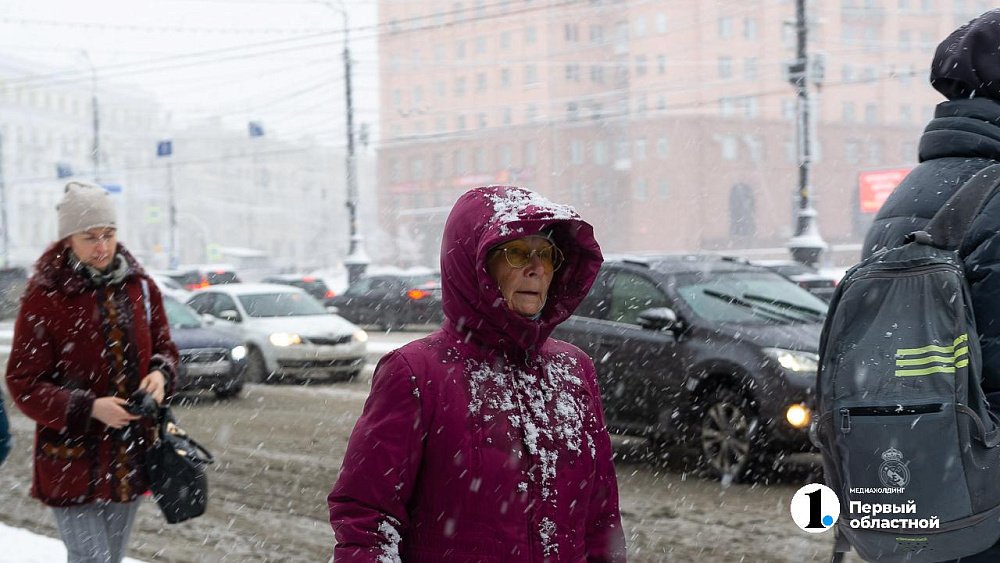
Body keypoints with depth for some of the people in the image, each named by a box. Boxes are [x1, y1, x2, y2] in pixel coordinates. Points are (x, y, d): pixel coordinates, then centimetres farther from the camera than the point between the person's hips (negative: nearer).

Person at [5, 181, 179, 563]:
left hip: (131, 457, 5)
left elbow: (164, 347, 16)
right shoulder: (45, 296, -11)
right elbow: (23, 385, -10)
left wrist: (160, 374, -8)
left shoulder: (138, 286, 4)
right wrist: (89, 409, -22)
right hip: (72, 460, -5)